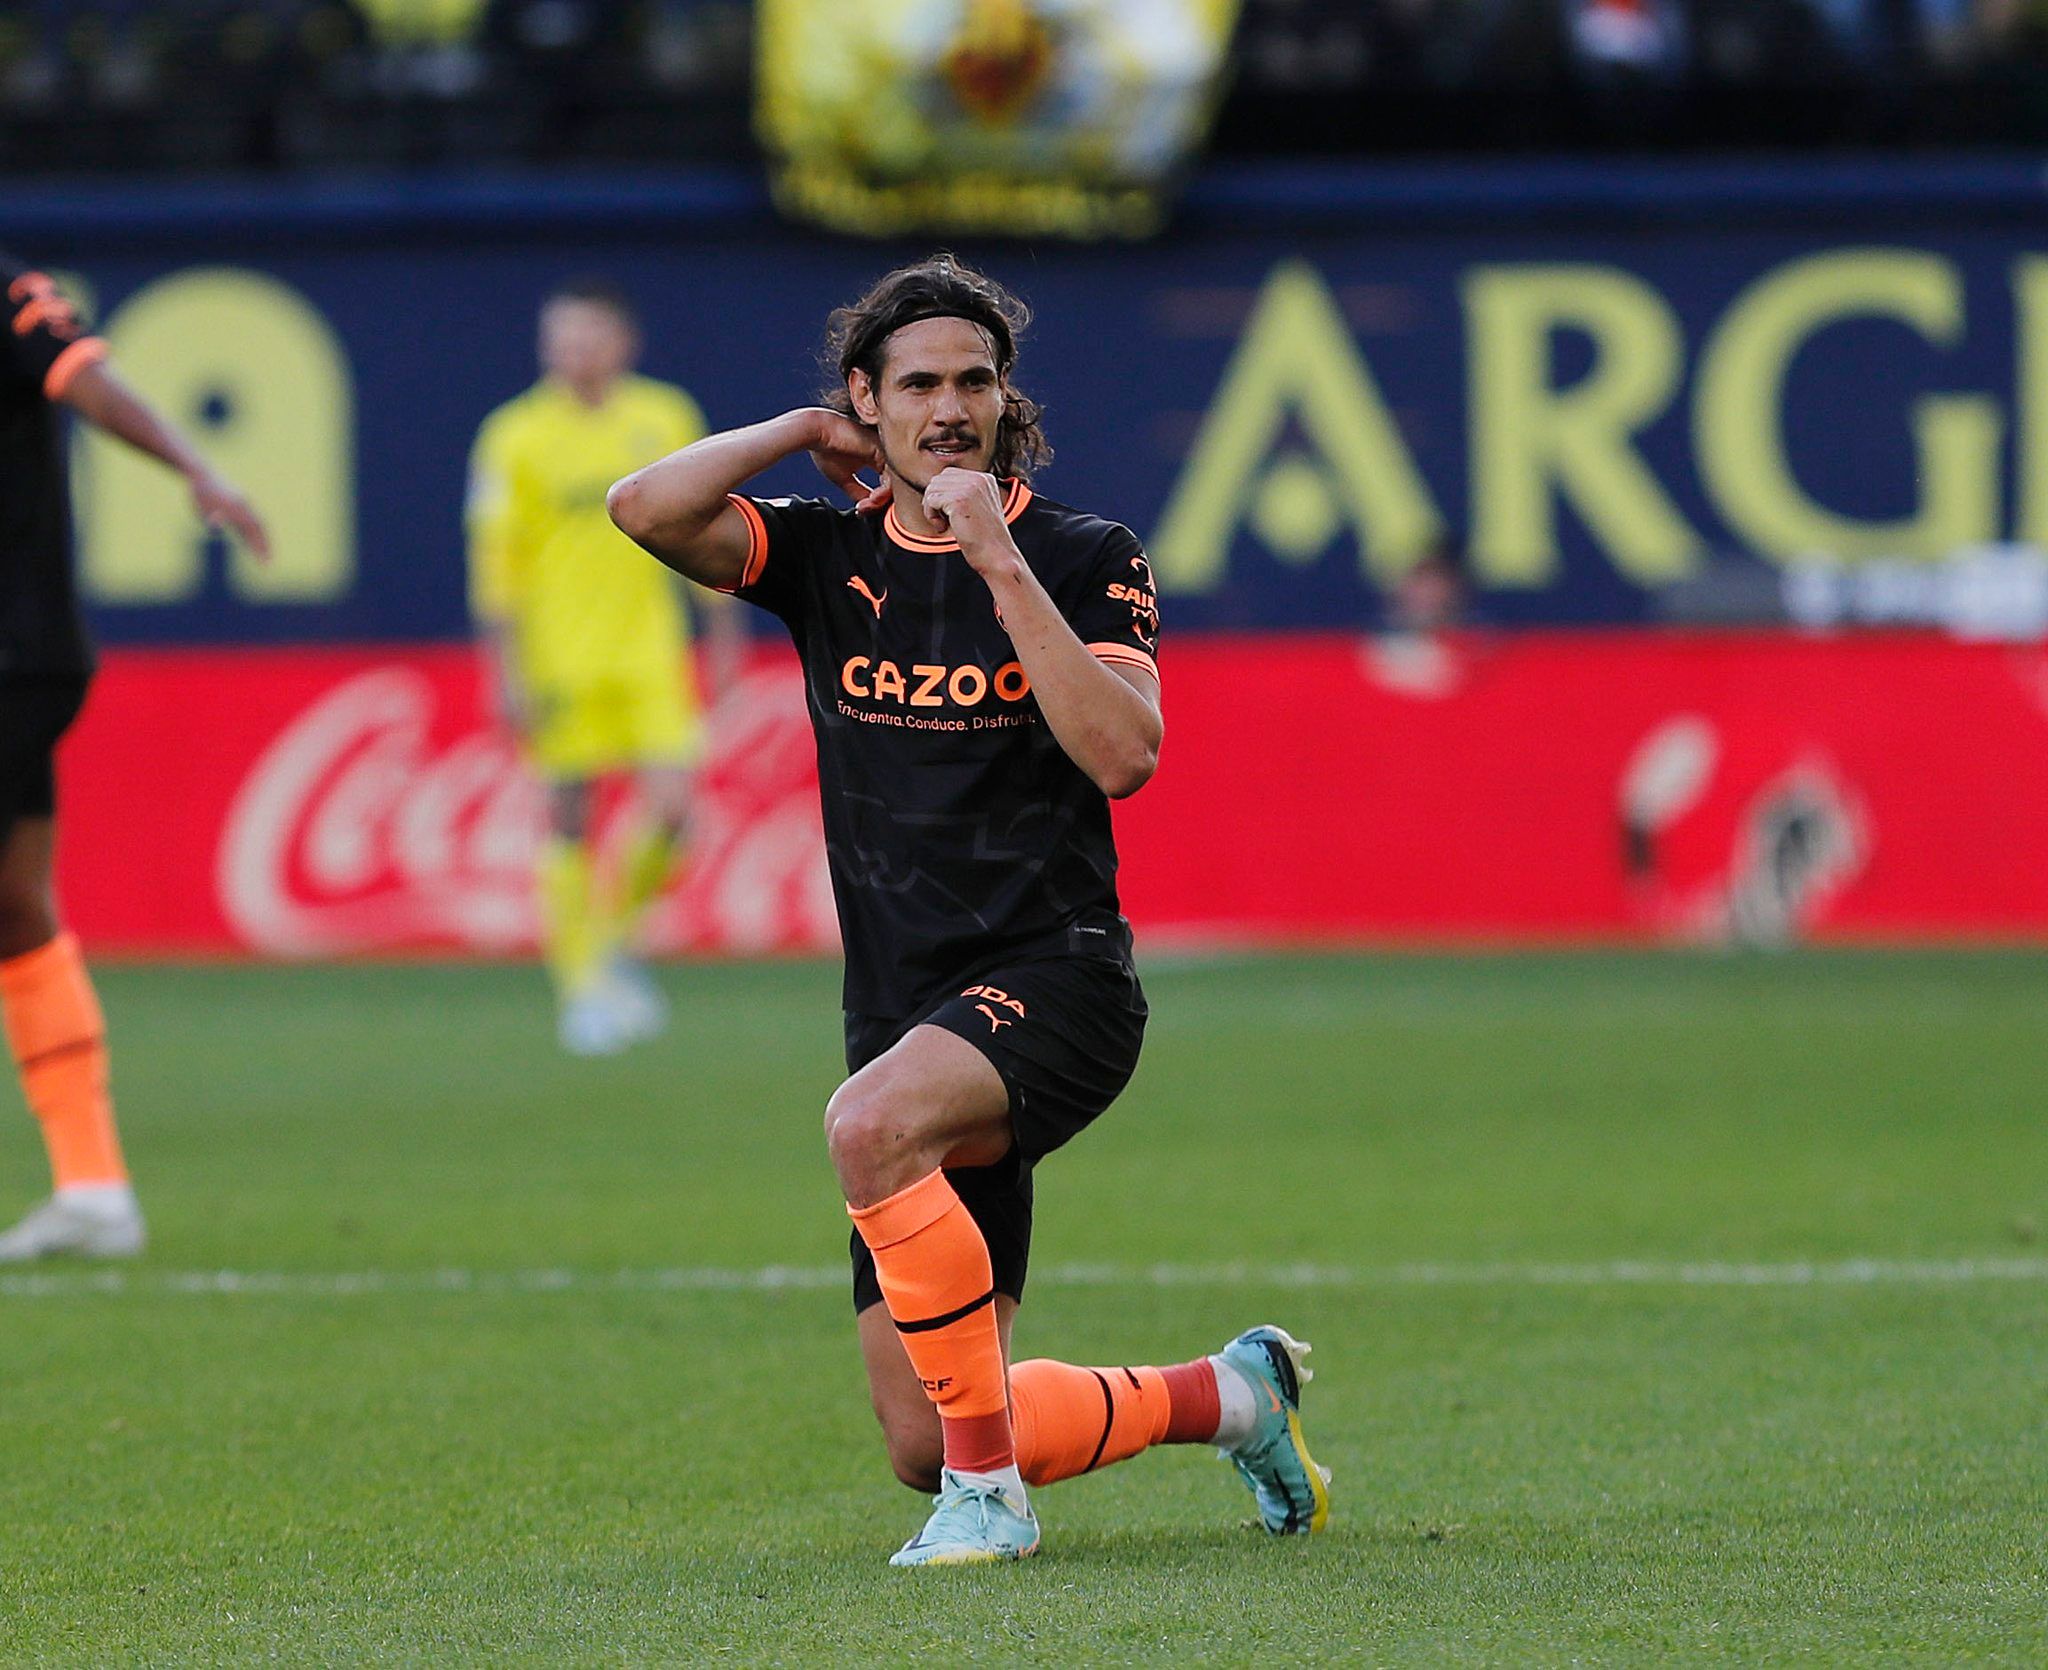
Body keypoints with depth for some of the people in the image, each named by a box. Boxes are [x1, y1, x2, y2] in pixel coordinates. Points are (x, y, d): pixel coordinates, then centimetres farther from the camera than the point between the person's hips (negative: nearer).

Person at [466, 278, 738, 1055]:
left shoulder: (668, 420, 5)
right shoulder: (514, 437, -4)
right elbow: (494, 560, -4)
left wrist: (723, 631, 16)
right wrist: (506, 674, -8)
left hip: (649, 645, 2)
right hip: (558, 655, -2)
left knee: (670, 804, -8)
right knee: (569, 817, 0)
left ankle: (615, 942, 16)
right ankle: (579, 984, 10)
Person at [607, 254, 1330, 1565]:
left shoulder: (1086, 558, 0)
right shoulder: (827, 552, 8)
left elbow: (1121, 753, -16)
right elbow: (646, 509, -8)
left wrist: (1001, 561, -18)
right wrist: (809, 433, 0)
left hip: (1056, 977, -5)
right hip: (907, 1010, 5)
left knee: (872, 1124, -39)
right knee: (924, 1447, 2)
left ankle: (990, 1488, -26)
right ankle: (1228, 1396, 28)